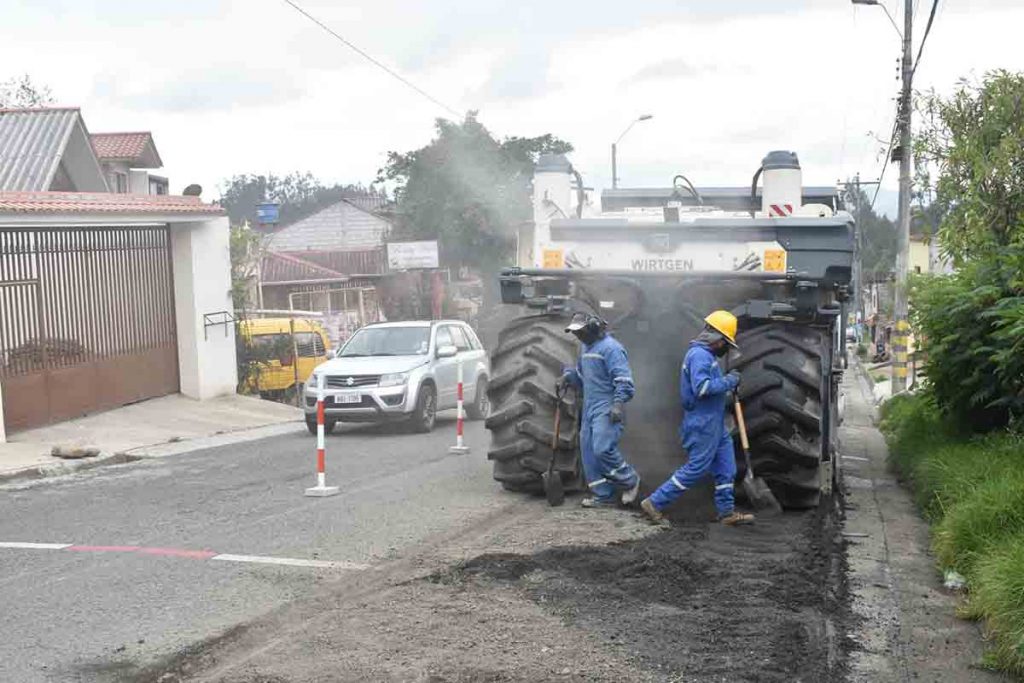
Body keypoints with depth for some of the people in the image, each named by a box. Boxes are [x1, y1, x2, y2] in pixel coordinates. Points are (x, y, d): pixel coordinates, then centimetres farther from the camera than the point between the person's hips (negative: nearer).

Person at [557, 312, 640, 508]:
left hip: (607, 410, -10)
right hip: (590, 409, 10)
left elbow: (624, 380, -18)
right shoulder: (587, 348, 18)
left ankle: (629, 481, 4)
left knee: (603, 449, -19)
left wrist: (618, 403, -28)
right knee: (589, 451, 6)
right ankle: (604, 496, 13)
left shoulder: (610, 347, -13)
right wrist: (569, 375, 9)